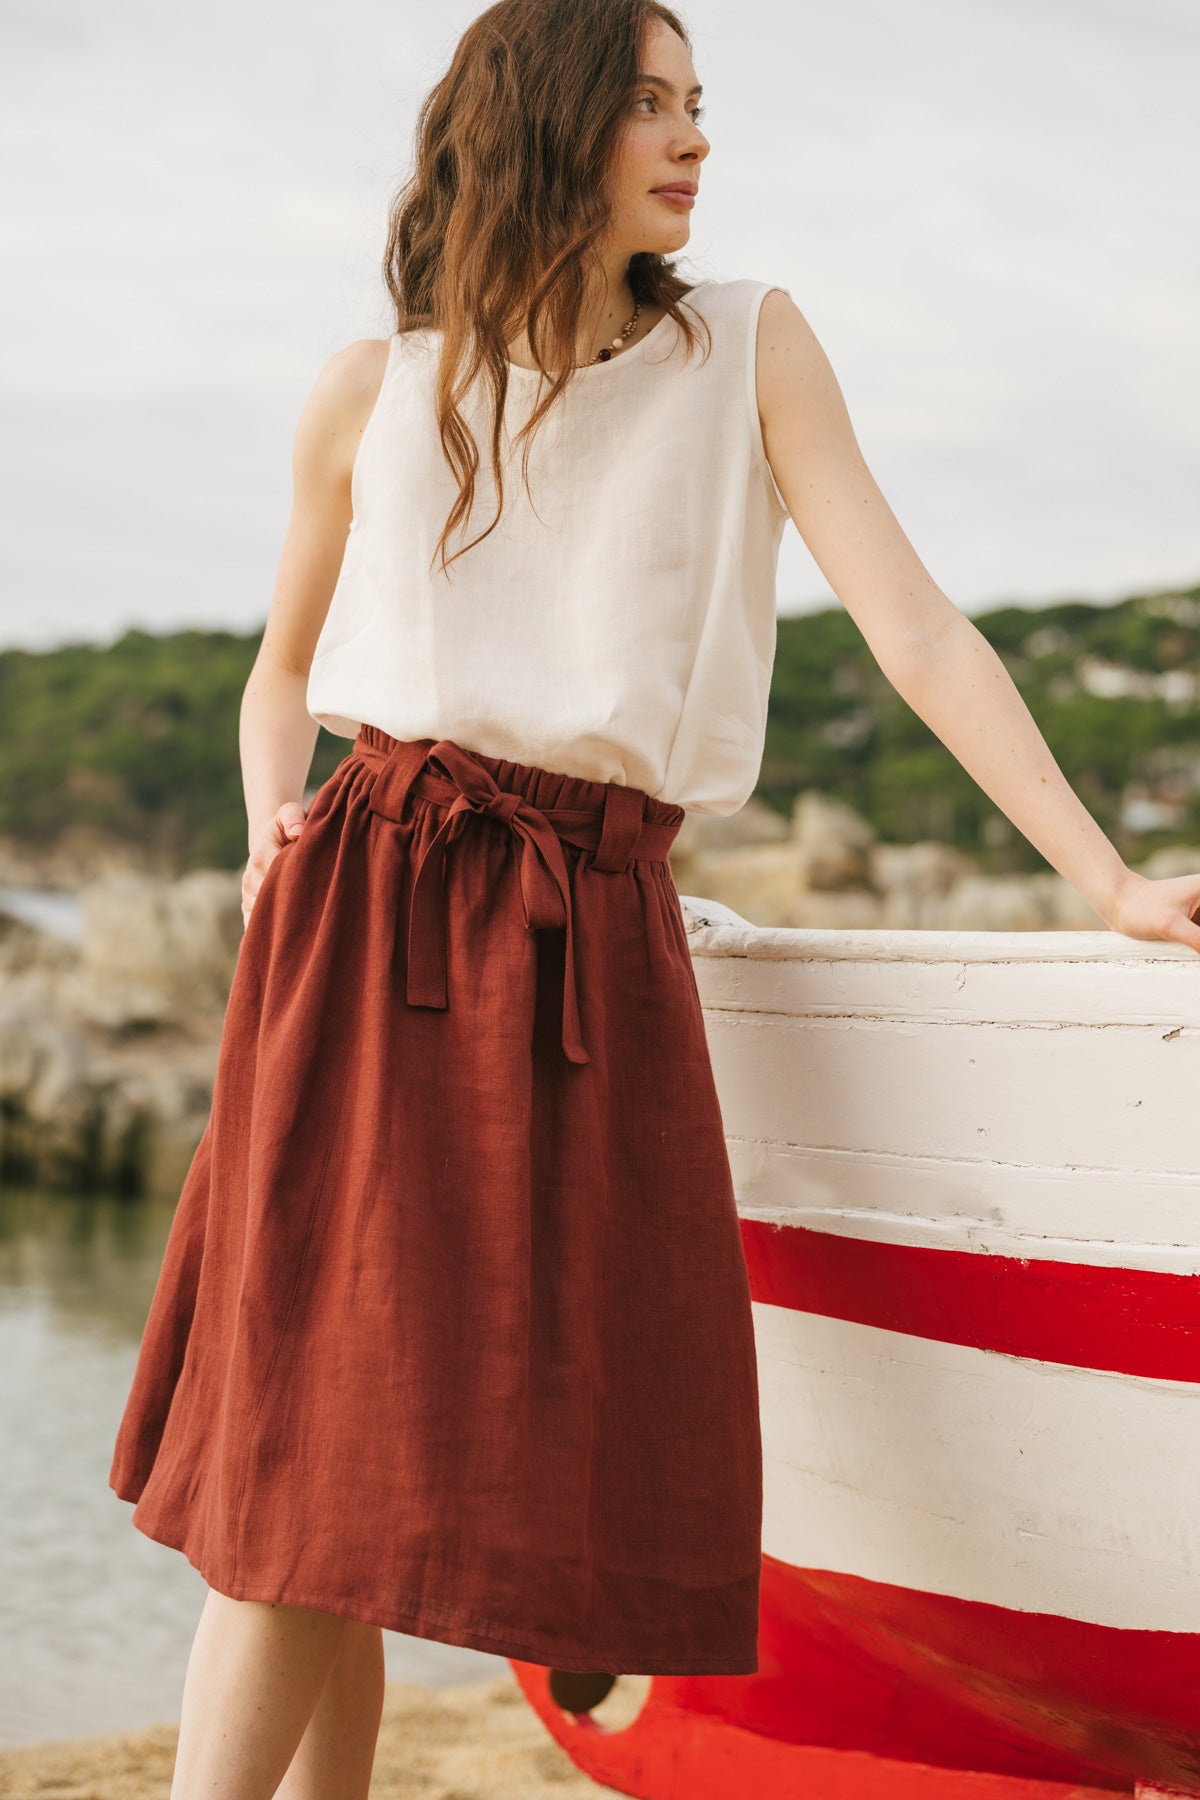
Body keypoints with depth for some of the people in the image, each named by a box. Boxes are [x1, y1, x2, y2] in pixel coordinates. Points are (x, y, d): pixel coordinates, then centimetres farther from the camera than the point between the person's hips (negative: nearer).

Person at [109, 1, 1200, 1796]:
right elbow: (283, 673, 23)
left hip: (598, 938, 1)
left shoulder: (747, 346, 7)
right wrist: (275, 834, 3)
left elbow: (913, 622, 1)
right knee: (301, 1467, -7)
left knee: (570, 1463, -3)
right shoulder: (375, 392, 9)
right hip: (376, 910, 0)